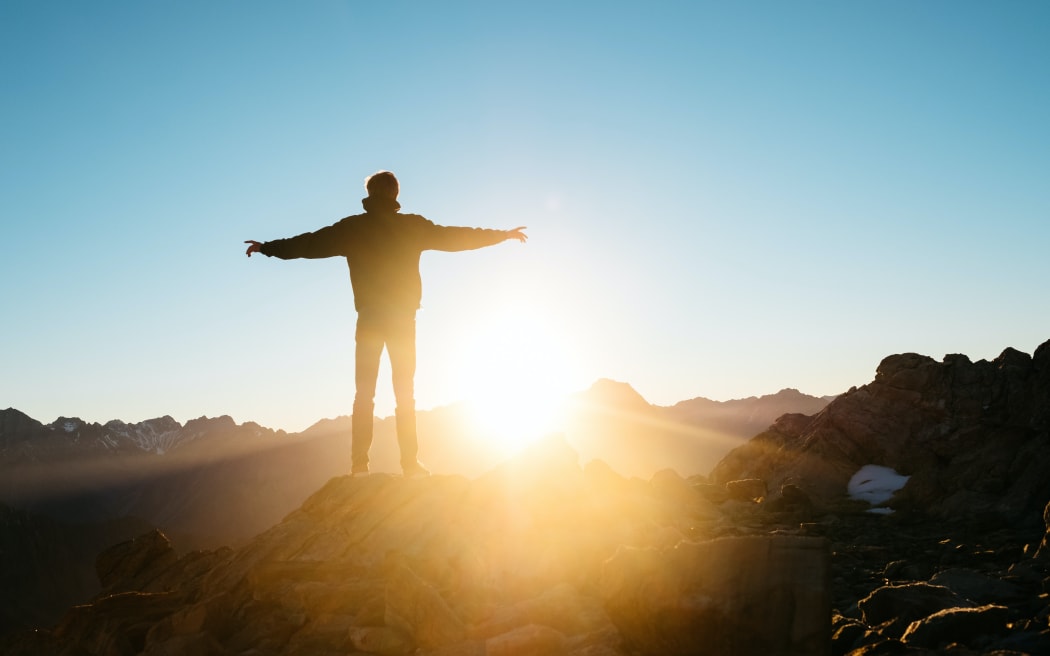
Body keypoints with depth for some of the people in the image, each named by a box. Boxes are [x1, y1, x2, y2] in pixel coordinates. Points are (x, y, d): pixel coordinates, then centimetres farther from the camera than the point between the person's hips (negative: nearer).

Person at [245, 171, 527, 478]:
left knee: (364, 393, 3)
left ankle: (360, 464, -3)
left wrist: (268, 247, 18)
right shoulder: (413, 226, 1)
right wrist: (502, 234, 19)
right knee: (405, 393, 4)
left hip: (369, 319, 0)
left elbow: (310, 244, 5)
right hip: (403, 319, 0)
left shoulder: (353, 227, 0)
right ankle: (410, 463, -1)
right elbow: (456, 237, 8)